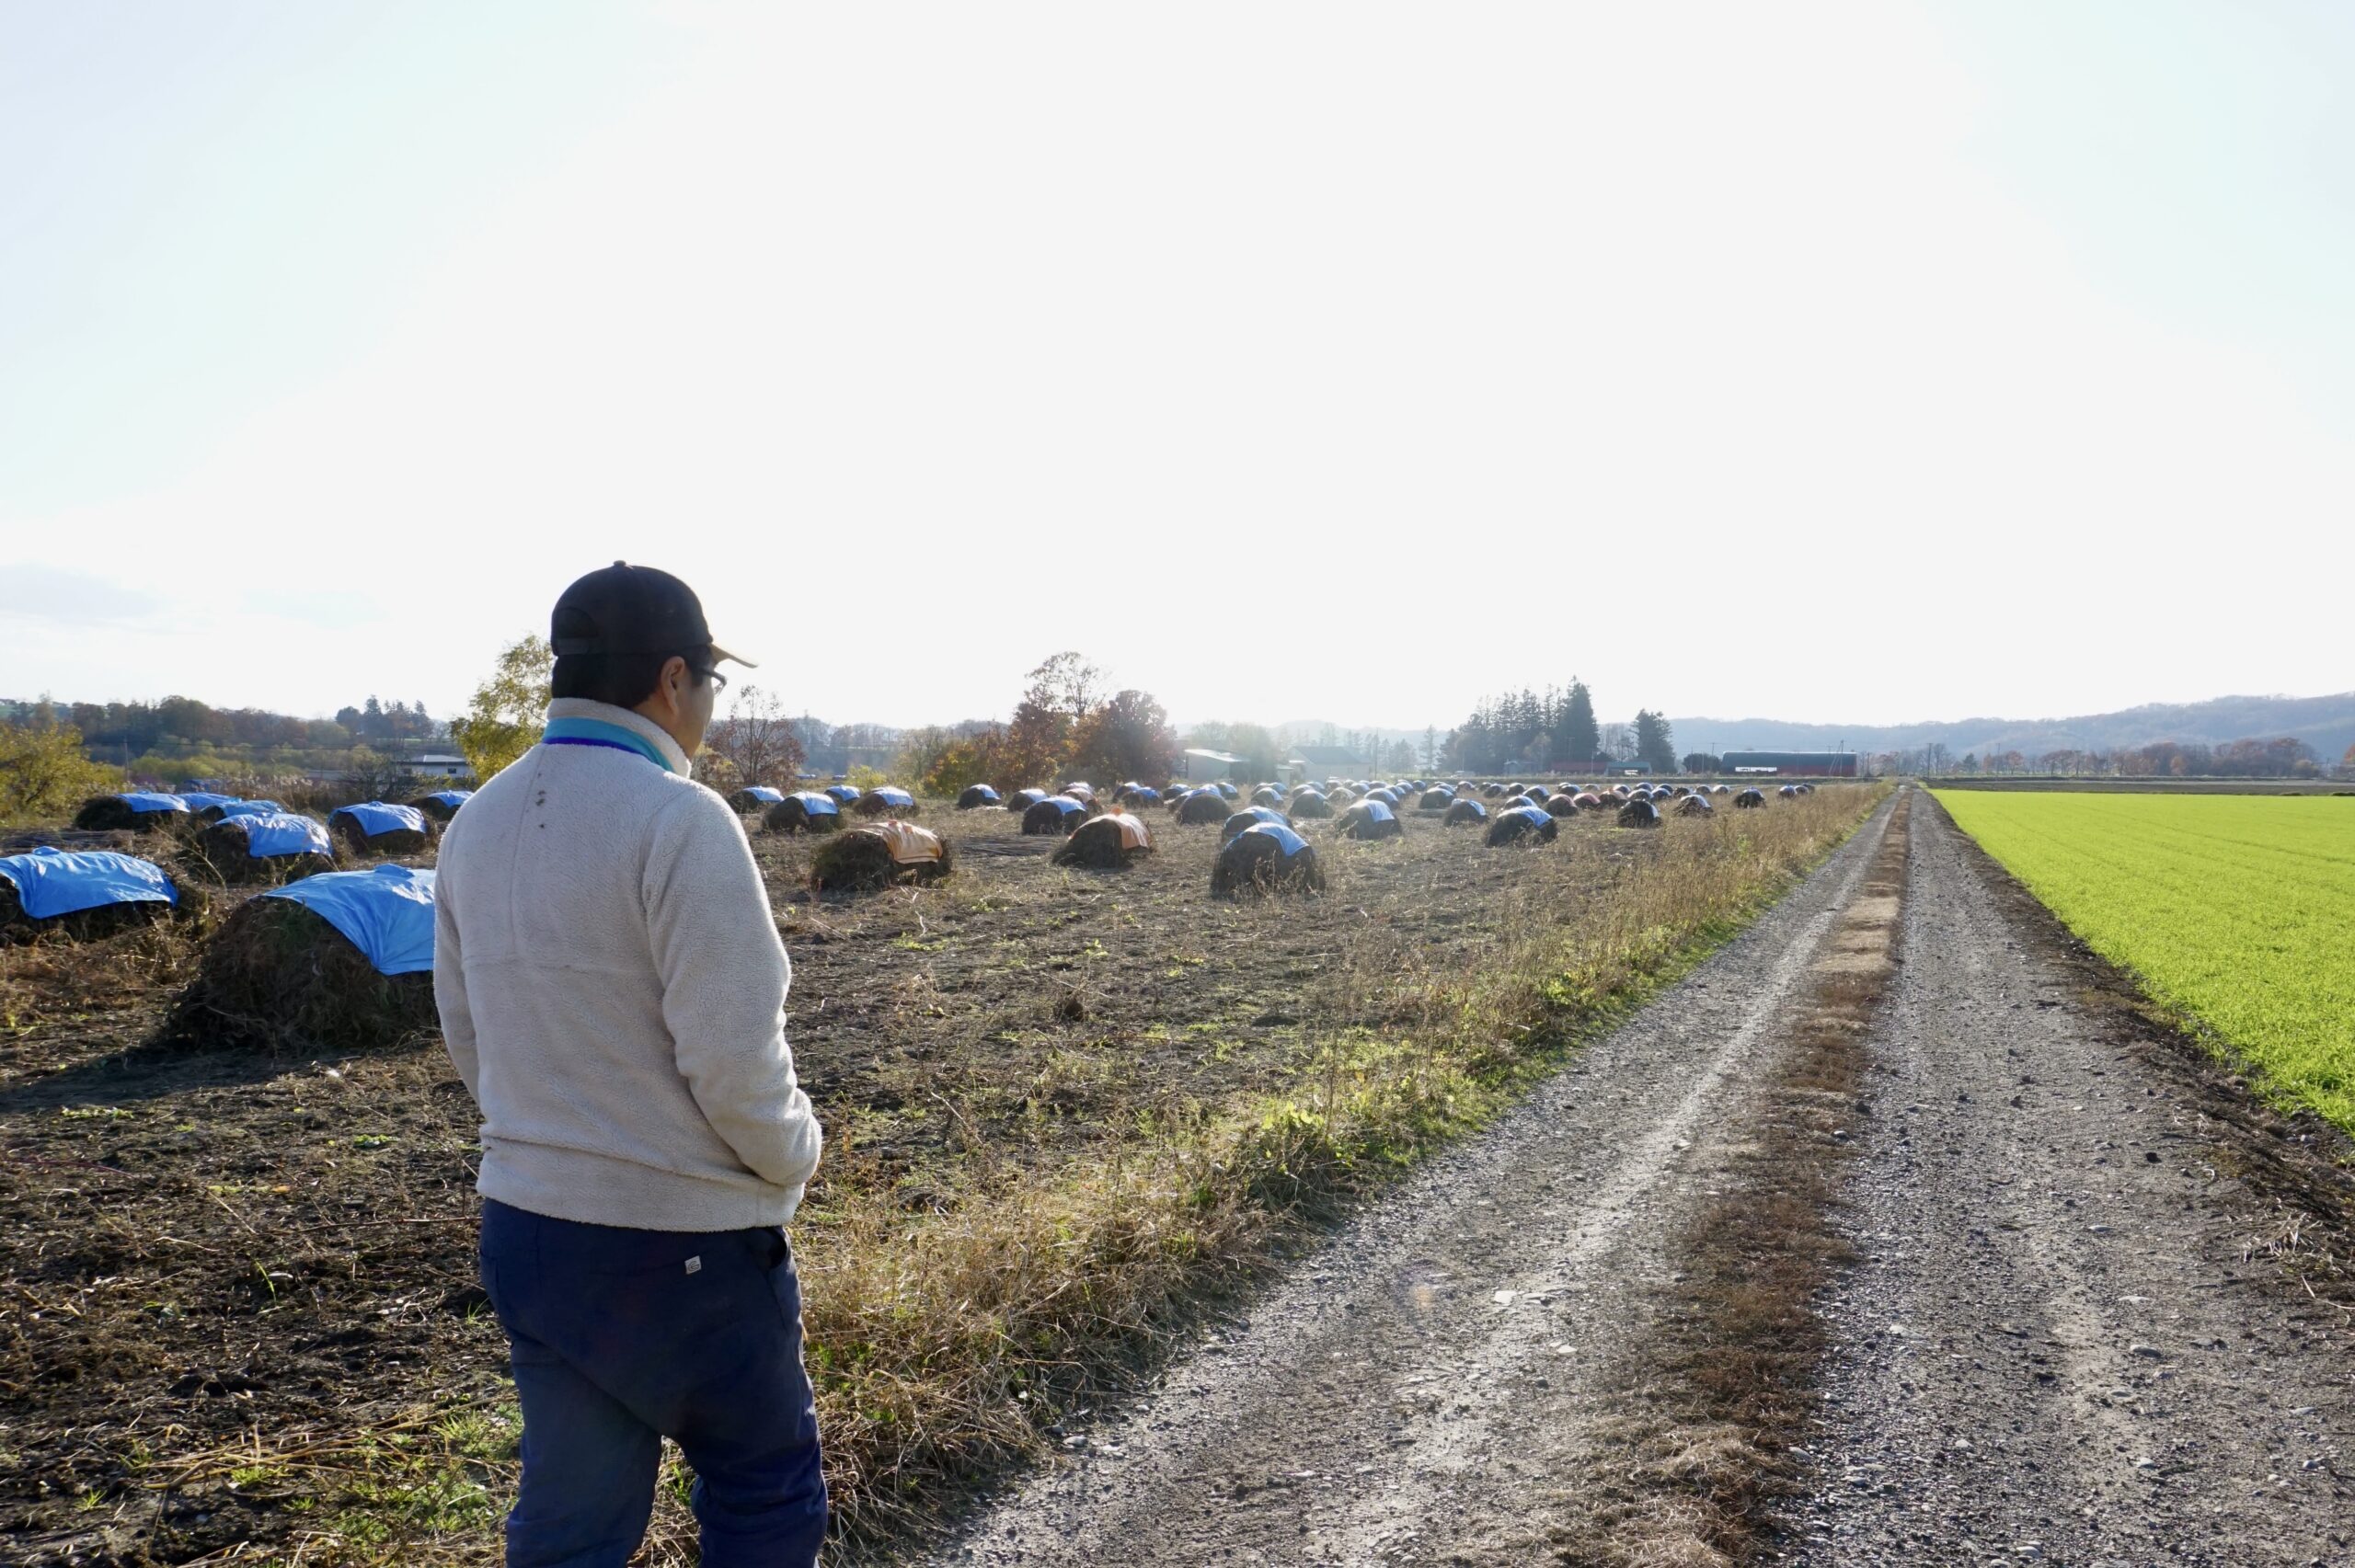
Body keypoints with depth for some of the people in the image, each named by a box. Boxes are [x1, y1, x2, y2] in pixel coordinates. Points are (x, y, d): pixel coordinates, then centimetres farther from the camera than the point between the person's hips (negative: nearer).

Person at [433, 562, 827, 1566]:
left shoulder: (477, 823, 3)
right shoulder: (678, 820, -21)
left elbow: (465, 1032, 10)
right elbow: (733, 1058, -22)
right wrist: (793, 1151, -3)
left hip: (524, 1228, 7)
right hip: (680, 1244, -7)